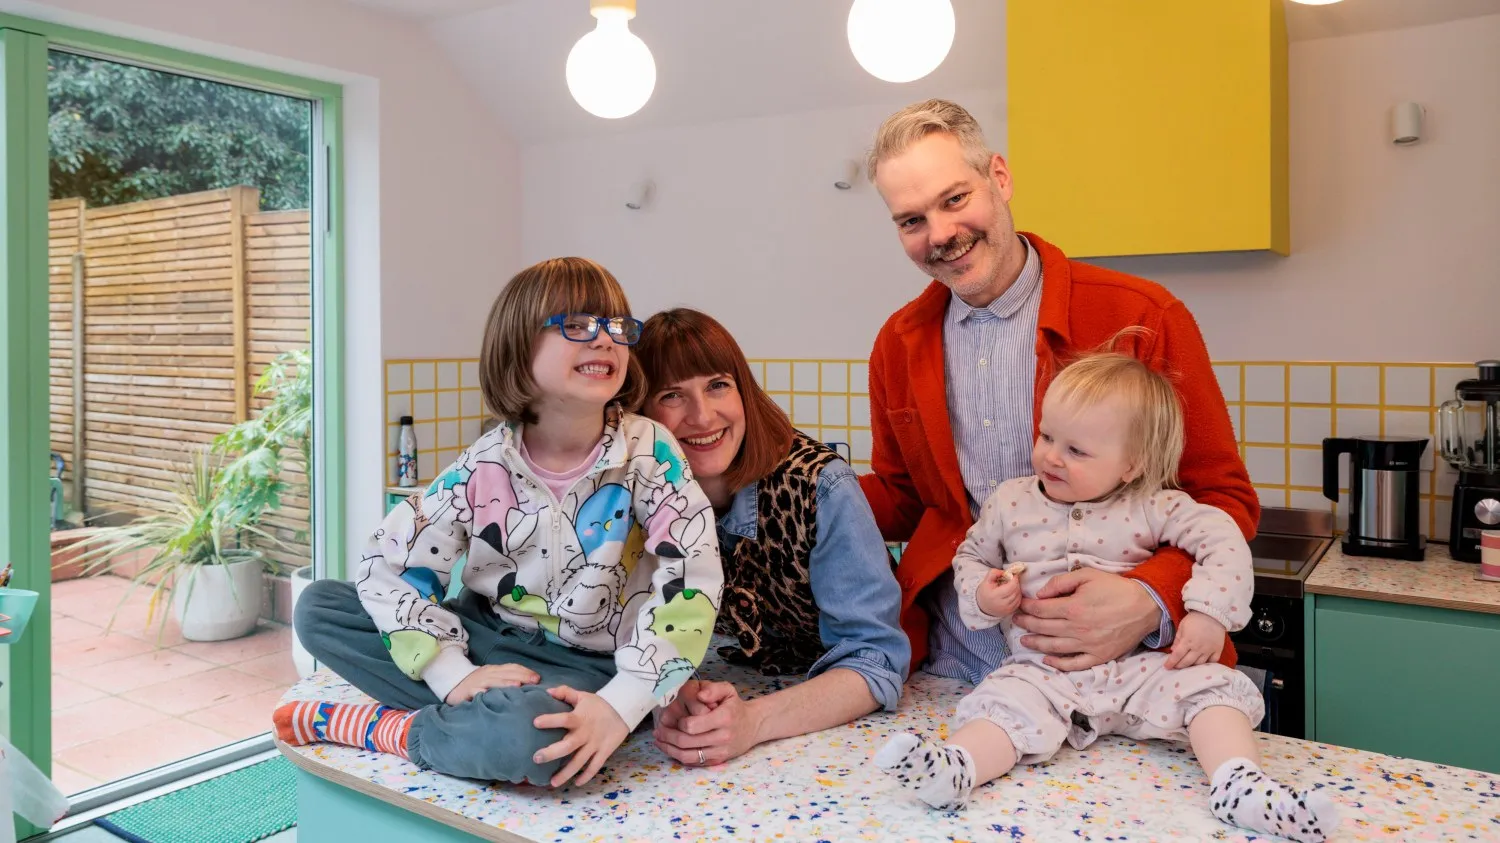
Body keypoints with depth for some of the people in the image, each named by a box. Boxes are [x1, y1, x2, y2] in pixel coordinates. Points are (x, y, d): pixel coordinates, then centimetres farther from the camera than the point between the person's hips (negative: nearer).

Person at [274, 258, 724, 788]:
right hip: (488, 635, 4)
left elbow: (691, 580, -21)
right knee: (318, 607, -4)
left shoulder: (649, 451, -14)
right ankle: (474, 720, -14)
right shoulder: (484, 467, -8)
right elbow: (386, 566, -6)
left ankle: (379, 729, -9)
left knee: (534, 735, -38)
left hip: (584, 663, -3)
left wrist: (620, 706, -29)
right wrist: (455, 676, -18)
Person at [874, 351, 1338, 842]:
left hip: (1141, 667, 1)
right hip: (1042, 673, -1)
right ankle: (953, 771, -48)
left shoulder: (1151, 507, -1)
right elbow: (971, 557, 14)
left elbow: (1222, 539, -5)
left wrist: (1209, 615, -18)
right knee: (1006, 703, -29)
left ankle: (1240, 786, -28)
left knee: (1216, 686, -18)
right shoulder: (1011, 502, 4)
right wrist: (982, 595, -9)